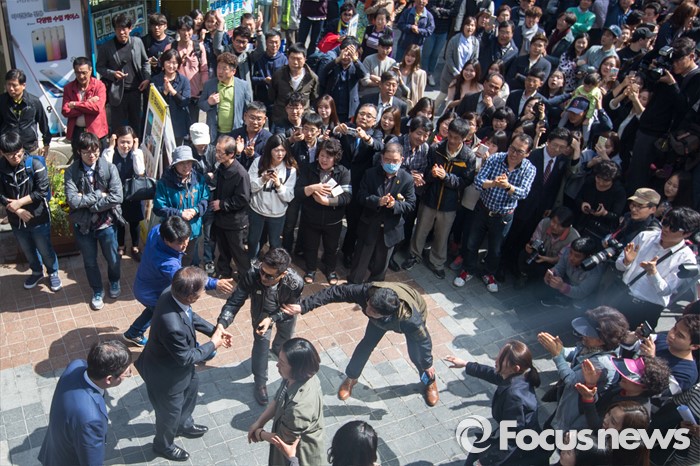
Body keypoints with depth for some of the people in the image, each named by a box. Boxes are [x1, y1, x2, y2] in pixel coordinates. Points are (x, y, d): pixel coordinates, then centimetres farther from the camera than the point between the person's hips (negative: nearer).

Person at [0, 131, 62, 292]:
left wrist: (19, 202, -19)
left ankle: (53, 273, 37)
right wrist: (17, 210, -17)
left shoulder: (35, 164, -18)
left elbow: (42, 191, -18)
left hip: (38, 218, -3)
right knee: (28, 250, 23)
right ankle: (37, 272, 47)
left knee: (45, 249, 13)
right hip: (16, 220, 3)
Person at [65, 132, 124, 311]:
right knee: (90, 261, 19)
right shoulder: (71, 172, -13)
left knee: (113, 258, 20)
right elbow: (72, 201, -23)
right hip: (83, 225, 0)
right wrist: (99, 194, -23)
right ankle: (97, 291, 44)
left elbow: (117, 197, -22)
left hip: (106, 223, 0)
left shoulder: (109, 168, -14)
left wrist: (87, 203, -20)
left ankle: (114, 281, 52)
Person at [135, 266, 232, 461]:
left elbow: (191, 315, 0)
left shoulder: (172, 293, -23)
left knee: (191, 386, 34)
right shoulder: (173, 326, -47)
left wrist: (214, 330, -6)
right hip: (166, 374, -8)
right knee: (170, 413, 22)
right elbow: (186, 357, -29)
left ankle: (184, 425, 63)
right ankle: (163, 445, 54)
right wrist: (213, 344, -16)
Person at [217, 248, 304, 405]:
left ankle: (277, 349, 67)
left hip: (285, 313, 1)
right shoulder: (252, 275, -43)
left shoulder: (295, 282, -43)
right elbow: (234, 301, -34)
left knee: (285, 339, 28)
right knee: (261, 346, 4)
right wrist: (221, 323, -48)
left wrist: (272, 319, -39)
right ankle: (260, 383, 32)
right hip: (262, 313, -1)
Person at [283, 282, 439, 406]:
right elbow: (334, 293, -38)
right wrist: (303, 307, -43)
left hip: (415, 313, -2)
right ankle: (350, 378, 32)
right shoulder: (366, 291, -45)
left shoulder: (410, 318, -48)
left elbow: (424, 339, -29)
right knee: (366, 345, 6)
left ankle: (430, 382, 41)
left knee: (416, 356, 8)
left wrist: (428, 364, -11)